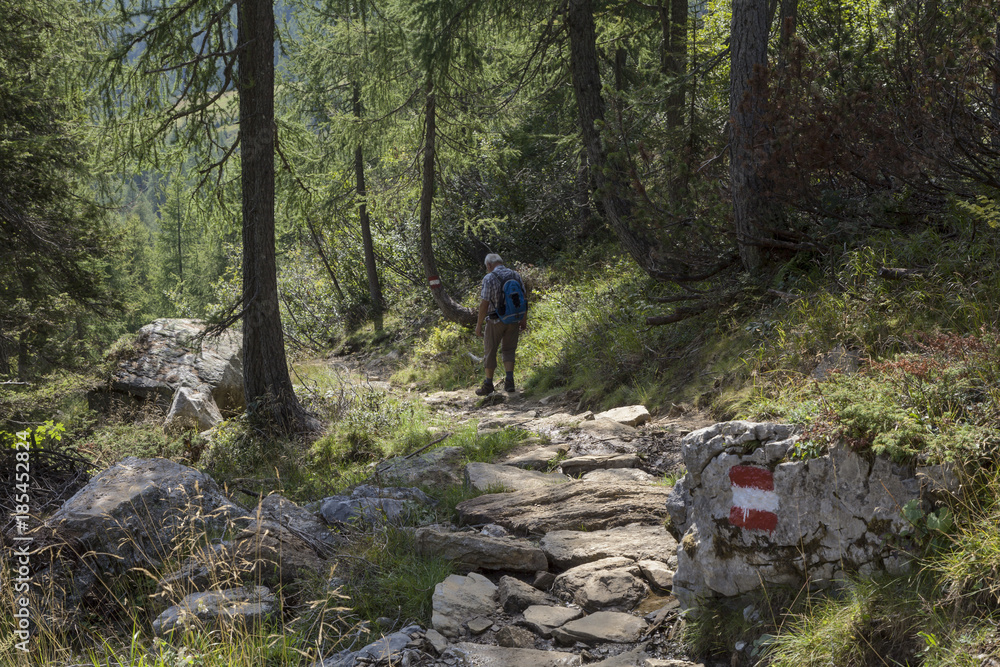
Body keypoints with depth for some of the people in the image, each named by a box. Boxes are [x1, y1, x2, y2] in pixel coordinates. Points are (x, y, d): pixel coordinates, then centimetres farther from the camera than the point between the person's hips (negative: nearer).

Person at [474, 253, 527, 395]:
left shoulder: (489, 278, -13)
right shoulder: (516, 275, 2)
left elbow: (484, 304, -15)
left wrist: (479, 324, -8)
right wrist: (524, 320, 13)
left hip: (495, 321, -4)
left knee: (490, 351, 8)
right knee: (508, 350, 14)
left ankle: (488, 385, 14)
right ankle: (509, 381, 0)